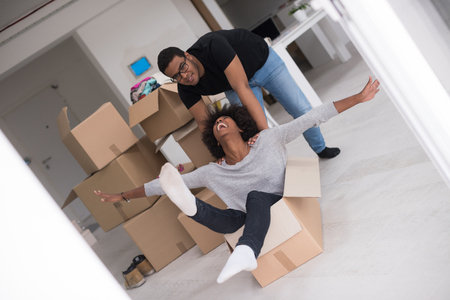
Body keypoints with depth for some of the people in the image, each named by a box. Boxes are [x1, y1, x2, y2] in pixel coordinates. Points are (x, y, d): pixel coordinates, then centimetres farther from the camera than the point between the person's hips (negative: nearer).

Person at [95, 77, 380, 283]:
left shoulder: (268, 140, -1)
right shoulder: (213, 173, 5)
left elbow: (312, 117, -6)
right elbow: (161, 184, 9)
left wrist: (358, 98, -11)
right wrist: (122, 196, 10)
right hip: (261, 222, 3)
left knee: (255, 197, -33)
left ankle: (247, 251, -60)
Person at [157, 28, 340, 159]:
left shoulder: (212, 46, -42)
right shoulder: (186, 90, -24)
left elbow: (242, 88, -47)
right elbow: (204, 122, -16)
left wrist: (265, 130, -51)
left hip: (263, 61, -3)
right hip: (233, 85, 4)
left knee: (302, 111, -1)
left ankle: (321, 149, 26)